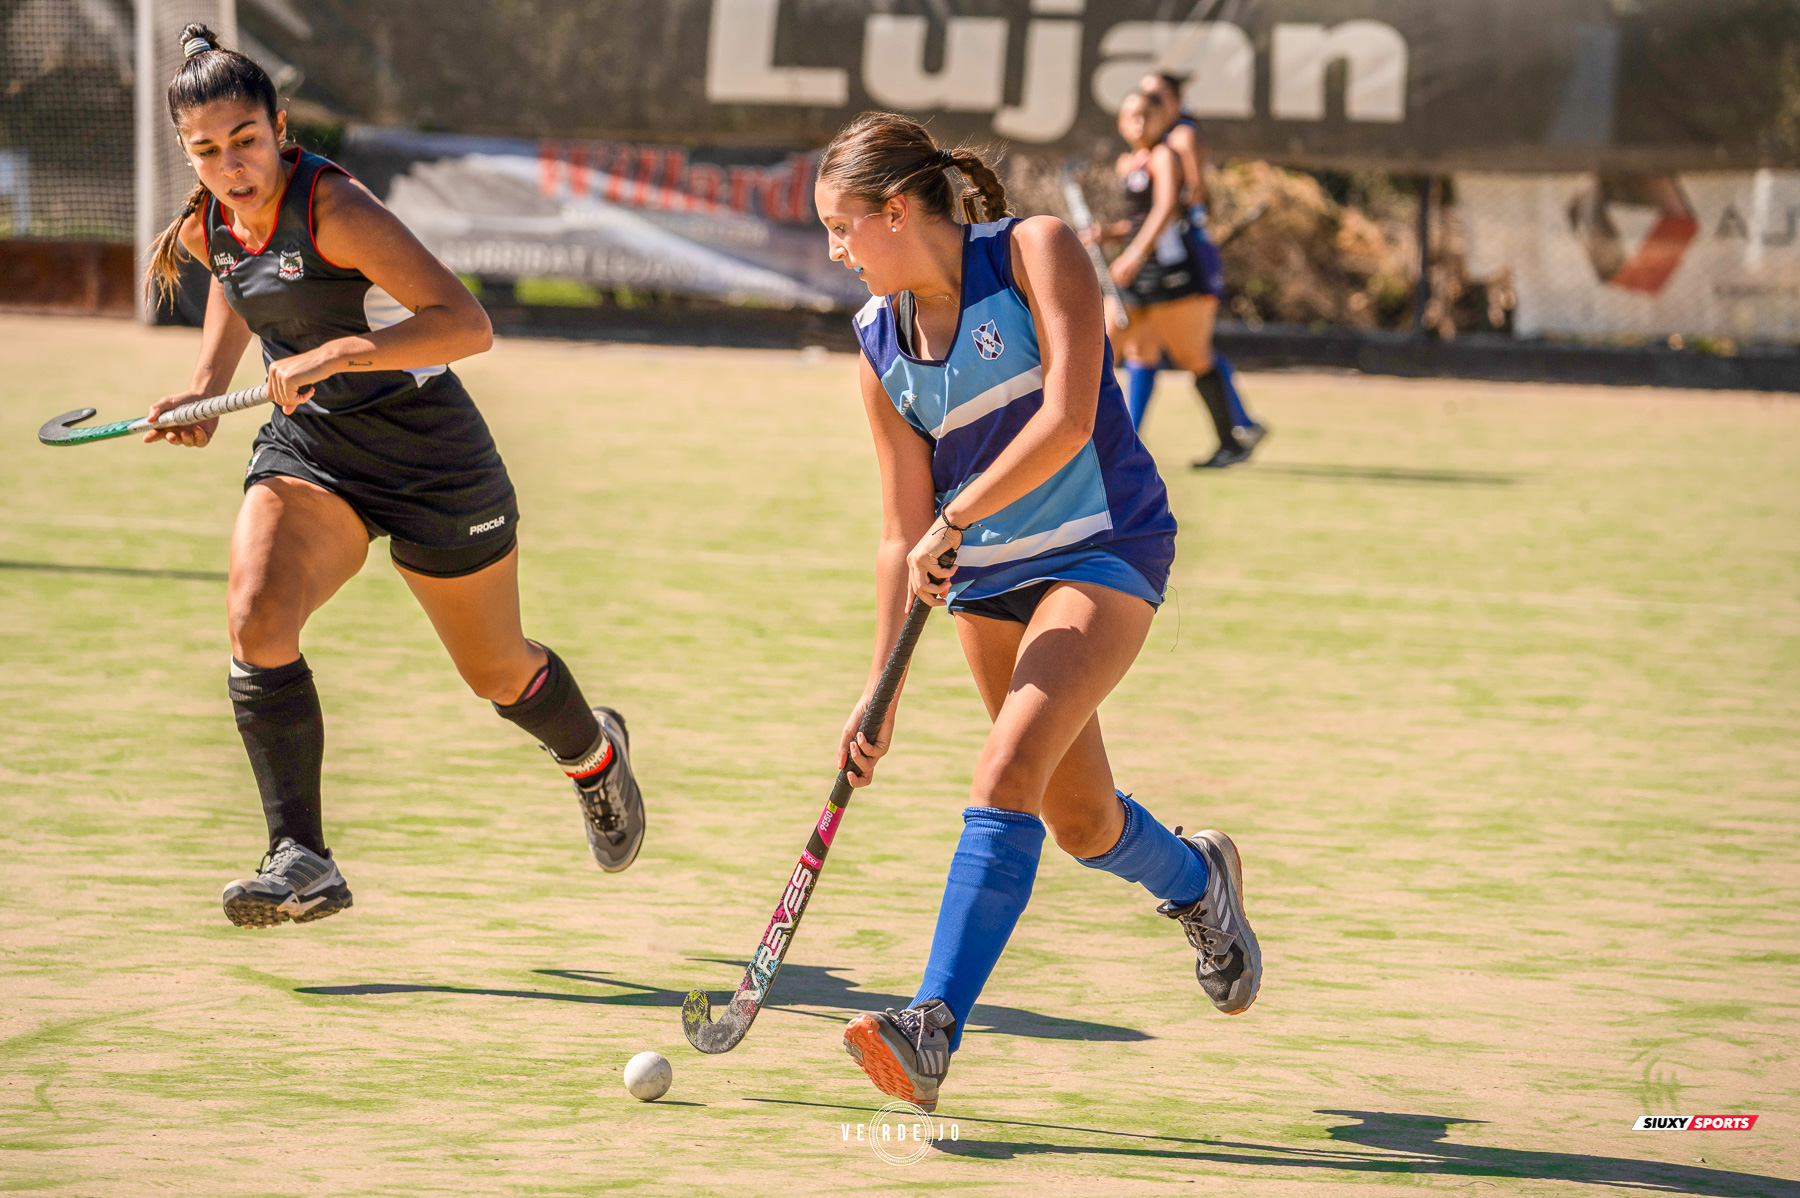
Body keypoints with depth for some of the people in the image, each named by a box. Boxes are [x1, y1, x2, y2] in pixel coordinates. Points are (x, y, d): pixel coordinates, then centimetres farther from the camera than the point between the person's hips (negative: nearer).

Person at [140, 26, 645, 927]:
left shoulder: (333, 208, -25)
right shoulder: (208, 228, -3)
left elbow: (467, 324, -32)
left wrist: (335, 354, -41)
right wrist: (202, 394, 9)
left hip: (424, 449, -5)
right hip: (306, 447, 5)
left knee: (497, 673, 14)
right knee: (256, 619, -25)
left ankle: (594, 753, 49)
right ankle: (302, 861, -24)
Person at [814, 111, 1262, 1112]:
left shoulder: (1037, 251, -13)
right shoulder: (881, 346, 1)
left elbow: (1065, 420, -23)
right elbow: (904, 536, 4)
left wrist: (954, 522, -20)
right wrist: (882, 693, 0)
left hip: (1107, 550, -6)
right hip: (986, 578, 6)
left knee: (1008, 774, -24)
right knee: (1079, 822, 13)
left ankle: (934, 1034, -31)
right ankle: (1199, 882, 48)